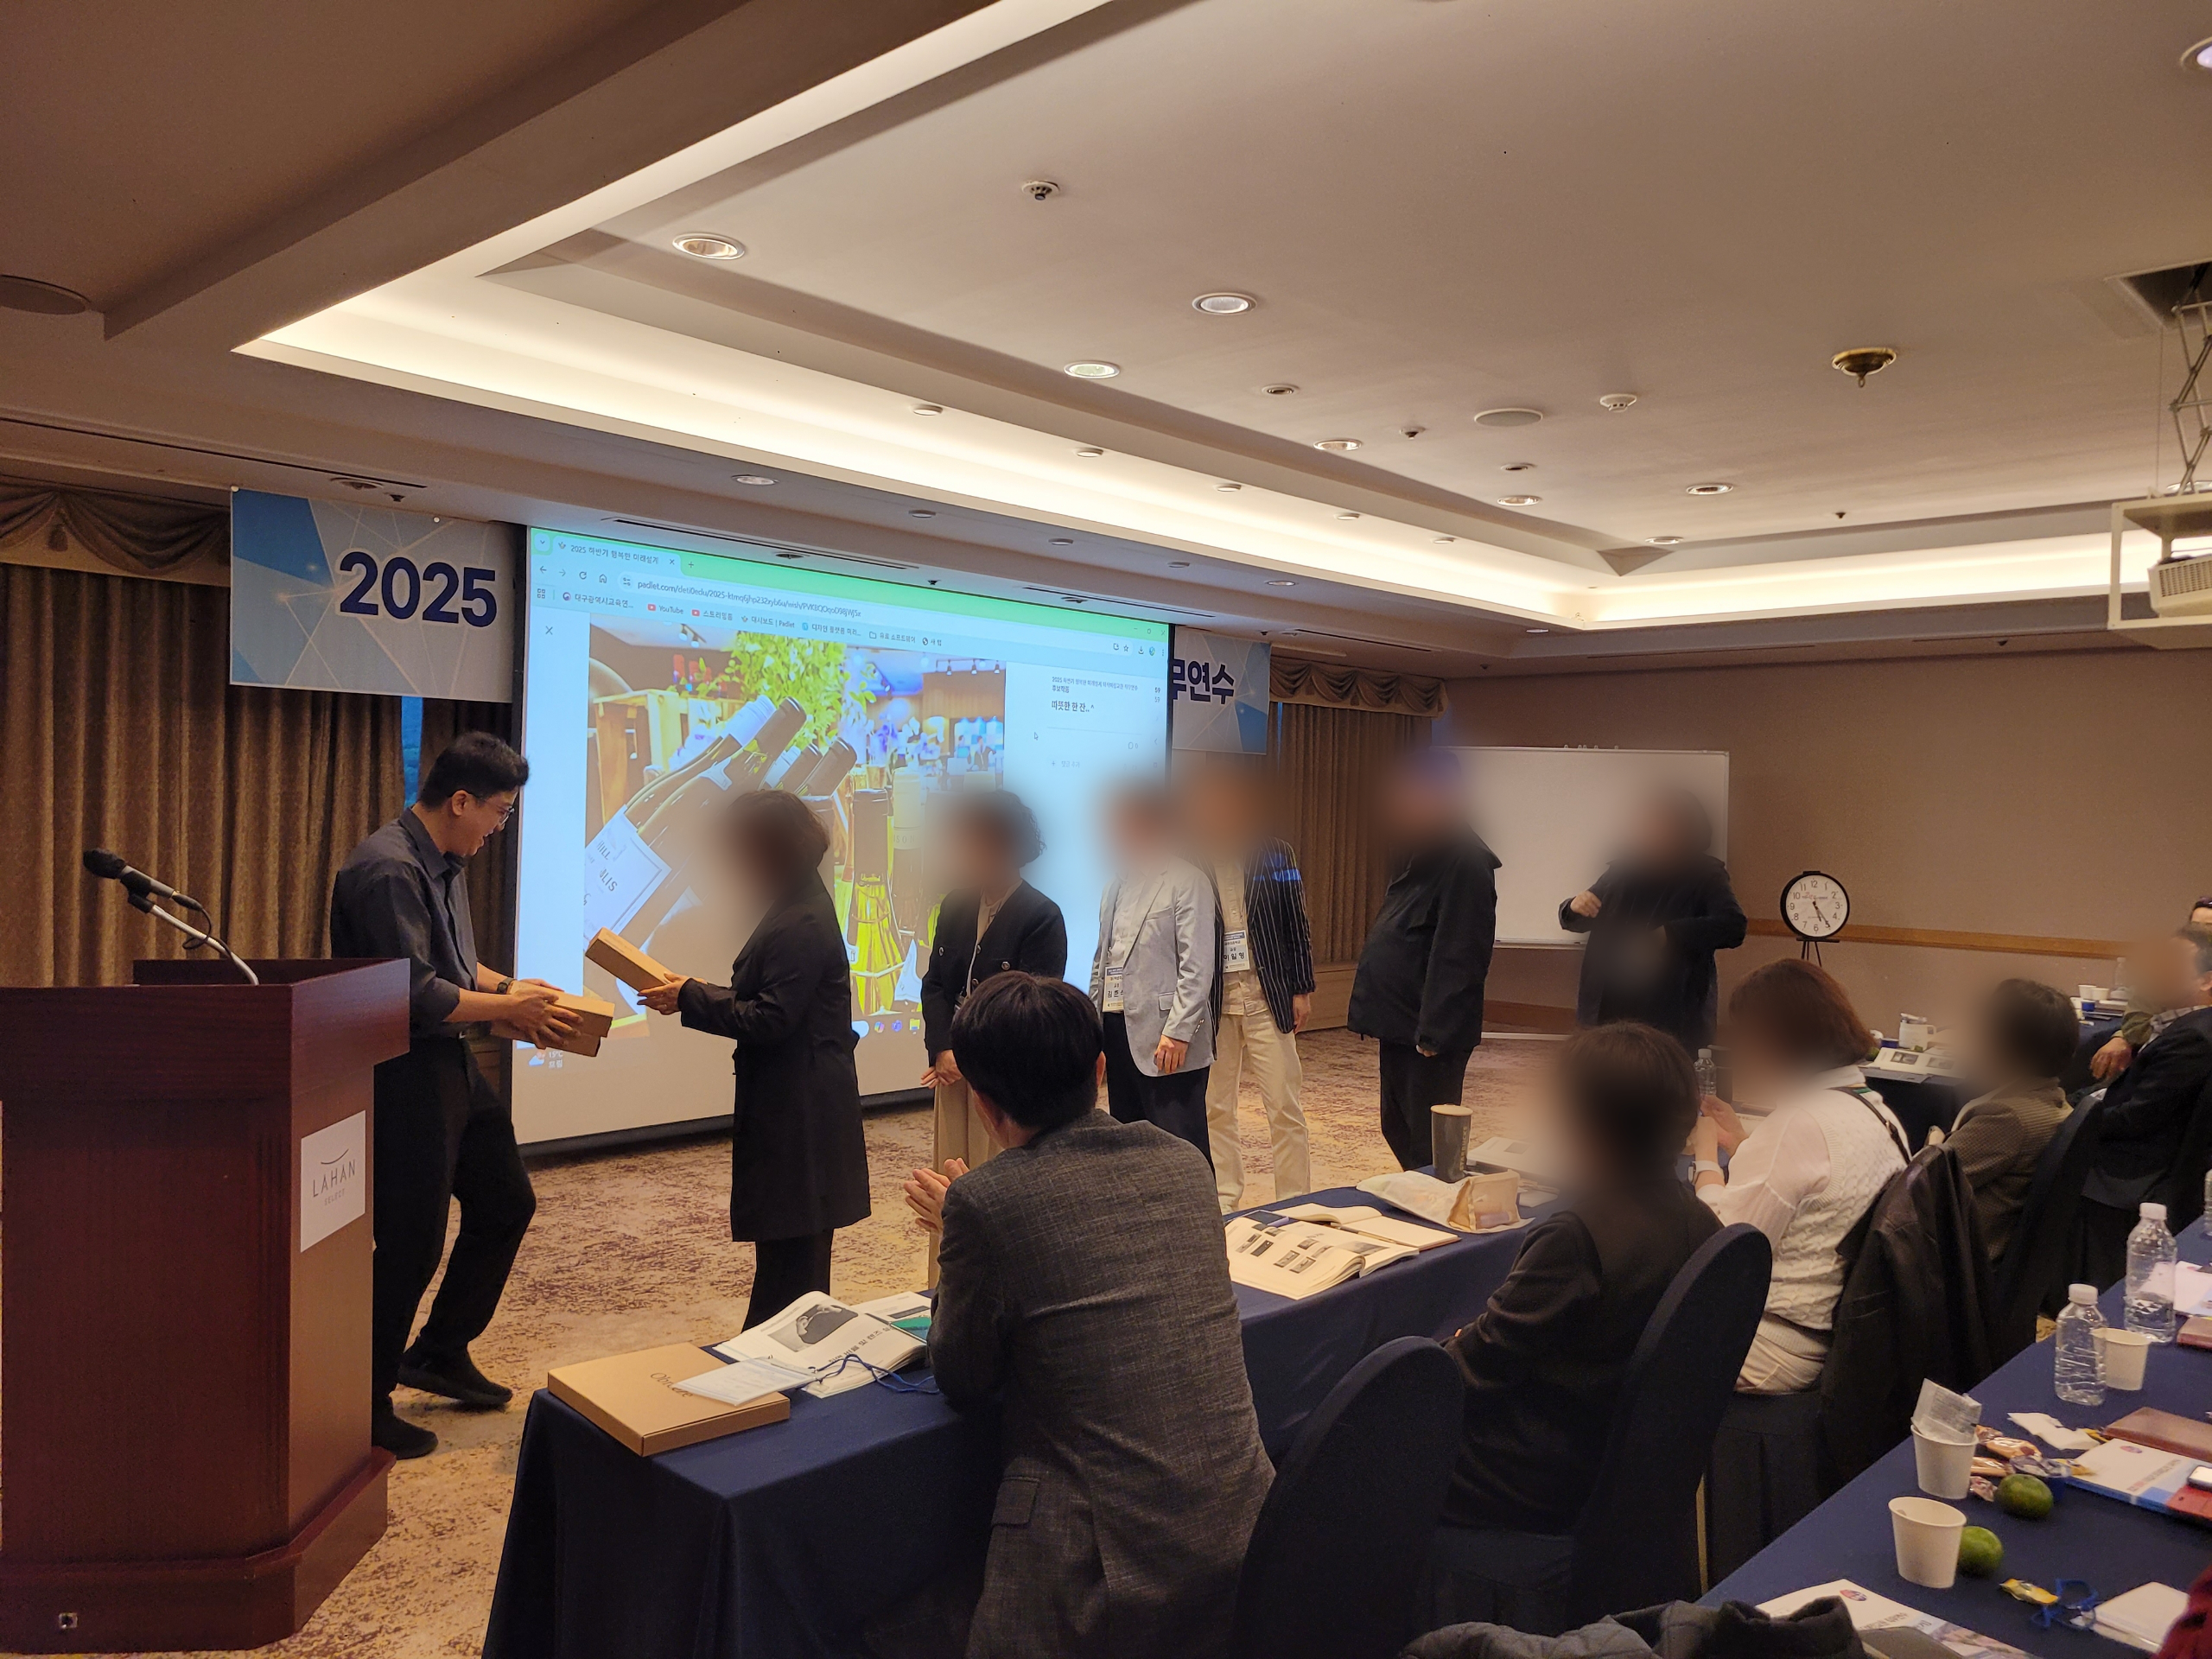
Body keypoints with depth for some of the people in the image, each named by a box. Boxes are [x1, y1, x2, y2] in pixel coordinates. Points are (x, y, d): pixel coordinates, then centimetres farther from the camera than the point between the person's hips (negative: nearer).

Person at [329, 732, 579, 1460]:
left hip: (452, 1066, 10)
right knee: (410, 1243, -1)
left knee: (506, 1202, 18)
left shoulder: (446, 864, 10)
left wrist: (507, 985, 7)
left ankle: (441, 1353, 33)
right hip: (404, 1077, -10)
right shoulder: (389, 870, -22)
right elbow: (418, 995, -26)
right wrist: (506, 1009, -14)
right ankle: (365, 1406, 17)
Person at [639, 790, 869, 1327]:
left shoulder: (802, 926, -21)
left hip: (798, 1108, -11)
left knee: (790, 1247, -2)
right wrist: (697, 992, 9)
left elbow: (769, 1019, -22)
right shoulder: (799, 909, 12)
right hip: (792, 1102, 11)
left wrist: (691, 999, -14)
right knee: (789, 1244, 18)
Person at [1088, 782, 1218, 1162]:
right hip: (1117, 1029, 8)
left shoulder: (1188, 882, -7)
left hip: (1165, 1038, -7)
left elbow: (1198, 966, -13)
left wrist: (1177, 1032, -18)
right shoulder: (1117, 885, 16)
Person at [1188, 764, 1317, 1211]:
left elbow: (1297, 925, 3)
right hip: (1214, 996, 1)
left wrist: (1301, 990, 1)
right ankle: (1224, 1202, 22)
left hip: (1268, 994, -1)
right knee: (1216, 1107, 9)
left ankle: (1295, 1203, 11)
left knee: (1283, 1106, 1)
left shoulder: (1274, 855, -1)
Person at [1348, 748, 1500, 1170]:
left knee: (1427, 1146, -2)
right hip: (1399, 1022, 10)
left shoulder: (1466, 862, -17)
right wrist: (1374, 1011, 17)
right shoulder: (1419, 856, 13)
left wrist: (1433, 1031, -23)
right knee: (1397, 1129, 18)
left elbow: (1460, 954, -22)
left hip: (1429, 1030, -10)